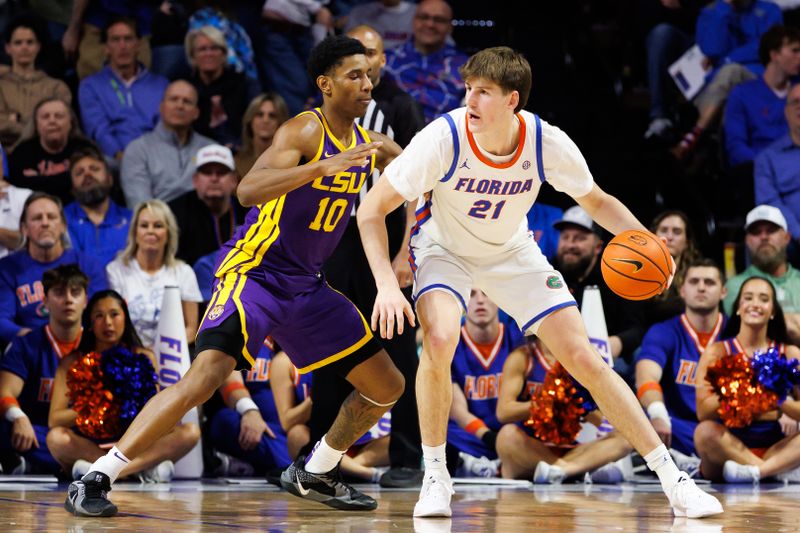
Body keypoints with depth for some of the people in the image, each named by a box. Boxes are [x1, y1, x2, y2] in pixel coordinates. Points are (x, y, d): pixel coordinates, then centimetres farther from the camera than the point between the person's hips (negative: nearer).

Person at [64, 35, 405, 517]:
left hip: (306, 287, 8)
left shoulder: (371, 146, 5)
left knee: (388, 387, 10)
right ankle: (96, 480, -20)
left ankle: (314, 474, 28)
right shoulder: (305, 131, -16)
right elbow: (249, 190, -32)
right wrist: (324, 166, -42)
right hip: (254, 273, -8)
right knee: (204, 378, -26)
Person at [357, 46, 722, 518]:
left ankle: (671, 477, 5)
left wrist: (645, 241, -22)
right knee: (440, 340, -32)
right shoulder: (444, 138, -31)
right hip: (444, 248, -2)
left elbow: (598, 202, -4)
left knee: (584, 359, -5)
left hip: (512, 253, 2)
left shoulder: (549, 144, -24)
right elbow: (373, 210, -25)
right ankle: (435, 475, -12)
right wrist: (387, 284, -37)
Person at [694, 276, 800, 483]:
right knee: (705, 431, -34)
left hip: (773, 447, 2)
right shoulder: (717, 352, 3)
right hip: (730, 446, -2)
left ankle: (755, 470, -36)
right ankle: (782, 470, -28)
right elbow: (703, 411, -10)